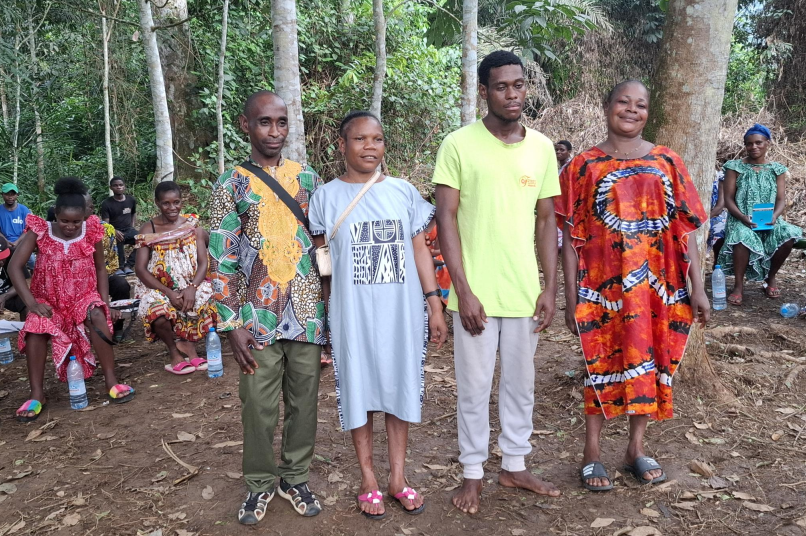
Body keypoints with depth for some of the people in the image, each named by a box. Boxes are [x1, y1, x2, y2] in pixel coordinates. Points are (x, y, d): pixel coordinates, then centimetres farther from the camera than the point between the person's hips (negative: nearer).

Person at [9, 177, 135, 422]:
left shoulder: (91, 232, -4)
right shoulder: (40, 231, -9)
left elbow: (101, 269, 4)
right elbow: (14, 266, -14)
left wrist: (106, 304, -7)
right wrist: (32, 303, -24)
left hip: (84, 297, 0)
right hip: (49, 301, 0)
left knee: (97, 315, -33)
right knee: (36, 326, -32)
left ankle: (111, 380, -27)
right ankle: (37, 394, -20)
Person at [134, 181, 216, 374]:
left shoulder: (192, 226, 3)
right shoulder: (148, 229, -2)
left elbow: (203, 262, -4)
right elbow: (140, 269, -8)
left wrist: (192, 287, -24)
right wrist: (169, 293, -22)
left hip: (190, 285, 2)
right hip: (158, 287, -2)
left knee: (207, 299, -29)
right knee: (157, 311, -35)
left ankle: (188, 343, -4)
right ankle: (174, 350, -4)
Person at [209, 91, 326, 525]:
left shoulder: (307, 177, 7)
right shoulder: (231, 184, 0)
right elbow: (221, 260, -3)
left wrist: (329, 308, 6)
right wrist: (233, 324, -9)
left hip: (307, 311, 2)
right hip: (257, 315, -2)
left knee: (304, 400, 10)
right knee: (258, 404, 8)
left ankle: (296, 477, 29)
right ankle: (260, 482, 28)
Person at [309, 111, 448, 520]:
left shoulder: (404, 192, 5)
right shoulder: (326, 197, 0)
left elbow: (420, 251, 6)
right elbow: (321, 264, 2)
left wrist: (435, 306, 2)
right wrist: (324, 316, -2)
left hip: (402, 312, 2)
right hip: (353, 315, -1)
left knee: (401, 387, 9)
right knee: (359, 390, 8)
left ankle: (397, 477, 26)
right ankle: (368, 480, 25)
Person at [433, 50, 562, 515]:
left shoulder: (542, 147, 6)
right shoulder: (459, 144, -6)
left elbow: (546, 220, 9)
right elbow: (446, 219, -8)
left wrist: (550, 288, 4)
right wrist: (463, 290, -13)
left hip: (526, 292, 4)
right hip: (476, 292, -3)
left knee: (521, 384, 15)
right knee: (475, 387, 8)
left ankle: (515, 465, 34)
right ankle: (473, 472, 26)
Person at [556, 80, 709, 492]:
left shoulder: (667, 162, 6)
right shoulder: (584, 165, -1)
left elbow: (686, 229, 6)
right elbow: (571, 236, -2)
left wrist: (697, 287, 1)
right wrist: (571, 297, -6)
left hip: (657, 286, 3)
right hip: (603, 285, -2)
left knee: (652, 362, 10)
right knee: (604, 363, 4)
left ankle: (636, 448, 28)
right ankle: (592, 451, 19)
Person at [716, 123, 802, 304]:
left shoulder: (777, 170, 9)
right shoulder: (735, 167, 2)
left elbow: (781, 199, 3)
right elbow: (728, 199, -4)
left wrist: (774, 216, -20)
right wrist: (743, 217, -21)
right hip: (741, 220, -3)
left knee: (788, 235, -30)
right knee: (743, 237, -38)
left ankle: (770, 278, -3)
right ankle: (738, 285, -19)